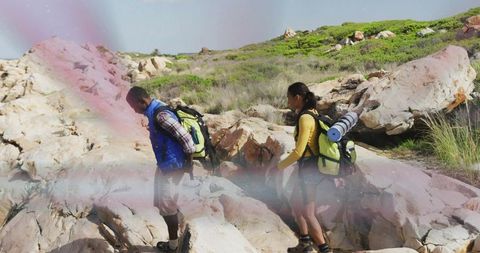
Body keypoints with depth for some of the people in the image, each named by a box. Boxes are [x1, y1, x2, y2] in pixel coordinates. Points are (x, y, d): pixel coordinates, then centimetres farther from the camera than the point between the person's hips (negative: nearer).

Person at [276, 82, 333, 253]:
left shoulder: (305, 118, -20)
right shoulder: (312, 113, 8)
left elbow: (298, 151, -22)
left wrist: (280, 166, -12)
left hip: (309, 169, -10)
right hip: (311, 167, 10)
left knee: (307, 213, -2)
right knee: (295, 202, 21)